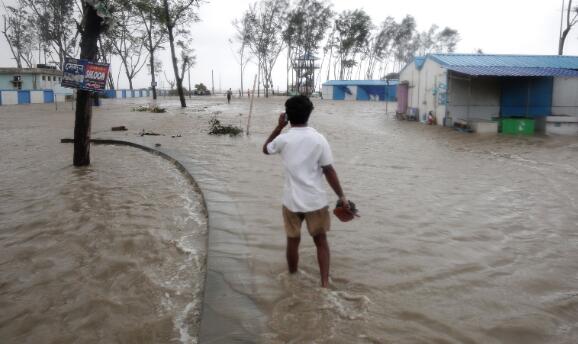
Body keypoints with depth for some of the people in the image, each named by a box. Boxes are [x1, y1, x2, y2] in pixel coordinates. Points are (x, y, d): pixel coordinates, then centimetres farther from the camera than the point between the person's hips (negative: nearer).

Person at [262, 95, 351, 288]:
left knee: (293, 241, 17)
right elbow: (329, 171, -9)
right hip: (316, 200, 0)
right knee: (321, 241, 14)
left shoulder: (284, 139, -8)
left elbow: (266, 149, 14)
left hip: (292, 201, 1)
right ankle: (325, 283, 14)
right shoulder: (319, 139, -10)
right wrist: (341, 196, 0)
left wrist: (279, 126, 13)